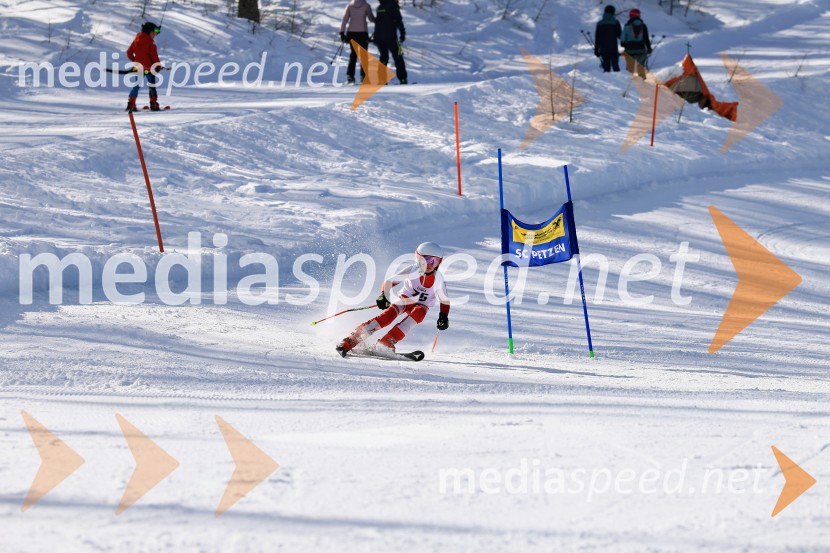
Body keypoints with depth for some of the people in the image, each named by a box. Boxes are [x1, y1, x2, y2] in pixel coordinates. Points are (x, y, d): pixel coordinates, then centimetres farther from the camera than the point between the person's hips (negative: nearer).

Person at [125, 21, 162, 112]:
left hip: (138, 66, 5)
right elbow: (154, 54, -15)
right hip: (148, 67, -5)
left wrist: (134, 60, 23)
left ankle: (131, 104, 0)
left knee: (136, 85, 11)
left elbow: (129, 52, 10)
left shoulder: (136, 40, 7)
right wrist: (158, 65, -6)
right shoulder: (150, 41, -11)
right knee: (152, 86, 5)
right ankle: (154, 105, 2)